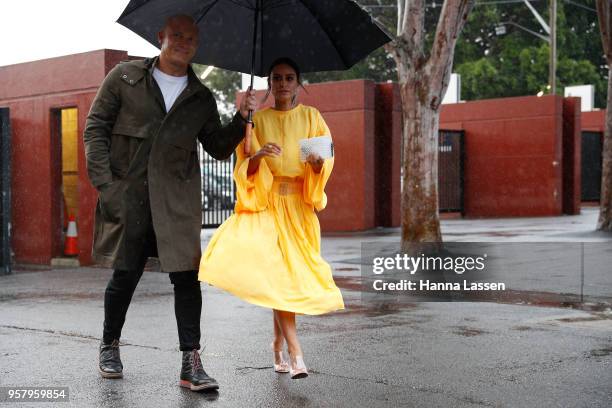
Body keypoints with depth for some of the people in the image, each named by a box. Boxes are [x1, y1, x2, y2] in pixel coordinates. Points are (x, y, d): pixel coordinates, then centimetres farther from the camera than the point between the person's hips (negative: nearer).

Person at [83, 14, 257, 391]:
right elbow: (96, 128, 3)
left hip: (178, 200, 2)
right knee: (125, 275, 6)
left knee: (187, 275, -6)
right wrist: (104, 182, -7)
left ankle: (191, 364, -1)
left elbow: (219, 149, 13)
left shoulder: (201, 98, 11)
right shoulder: (126, 77, 5)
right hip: (128, 196, -1)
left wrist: (241, 119, -5)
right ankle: (110, 346, 29)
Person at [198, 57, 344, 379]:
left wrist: (317, 163, -21)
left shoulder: (311, 117, 9)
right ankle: (295, 353, -20)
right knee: (274, 270, -17)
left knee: (288, 271, 0)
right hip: (266, 202, -1)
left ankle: (278, 345, 18)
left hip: (300, 205, 1)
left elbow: (326, 164, 2)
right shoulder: (257, 120, 8)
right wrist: (258, 156, -17)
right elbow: (243, 170, 3)